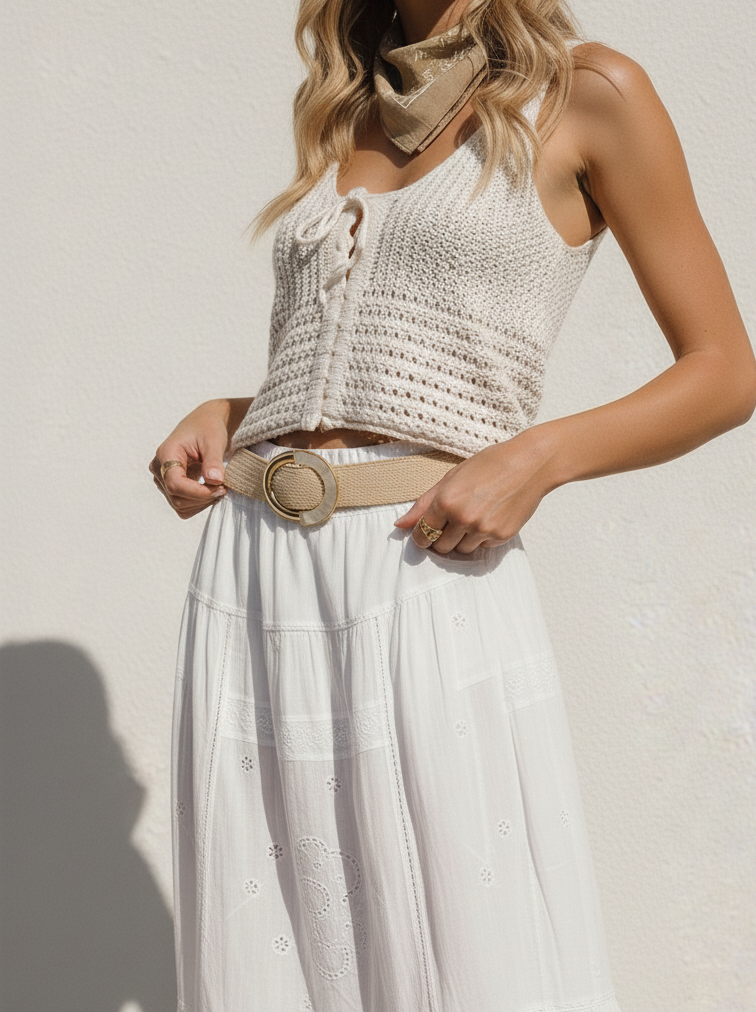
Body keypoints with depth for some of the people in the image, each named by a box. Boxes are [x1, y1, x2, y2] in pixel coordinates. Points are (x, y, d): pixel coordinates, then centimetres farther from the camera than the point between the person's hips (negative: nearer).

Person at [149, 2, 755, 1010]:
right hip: (250, 578, 5)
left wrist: (539, 456, -13)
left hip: (429, 576, -5)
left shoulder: (589, 95, 4)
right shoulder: (342, 113, 20)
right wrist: (218, 414, 8)